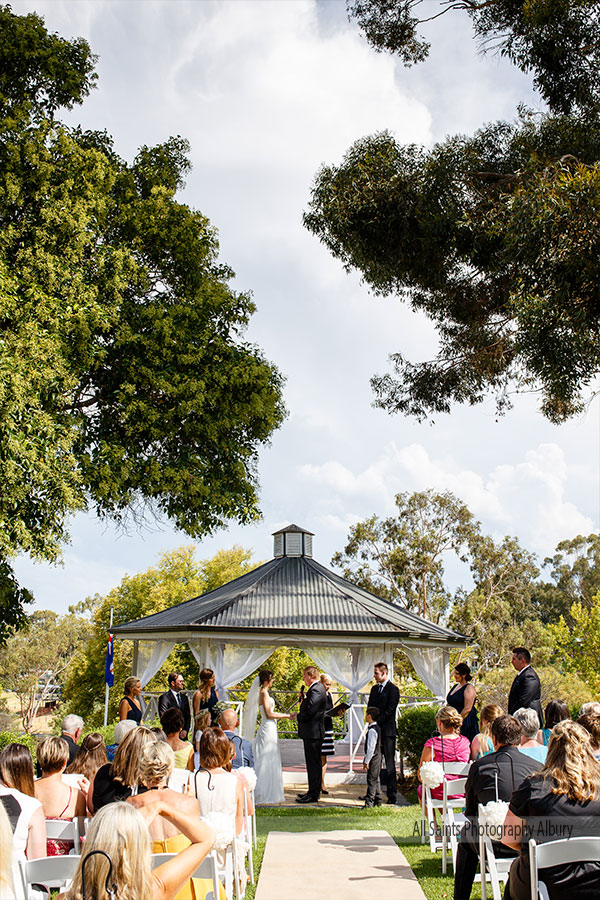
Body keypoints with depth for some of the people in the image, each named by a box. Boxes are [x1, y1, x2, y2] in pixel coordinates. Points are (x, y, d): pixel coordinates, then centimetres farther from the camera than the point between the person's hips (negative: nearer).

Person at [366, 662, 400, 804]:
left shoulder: (393, 689, -7)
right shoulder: (374, 688, 17)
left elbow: (390, 710, -12)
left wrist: (377, 722, -13)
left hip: (387, 730, -7)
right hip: (375, 729, 7)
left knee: (389, 764, -3)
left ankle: (392, 795, 0)